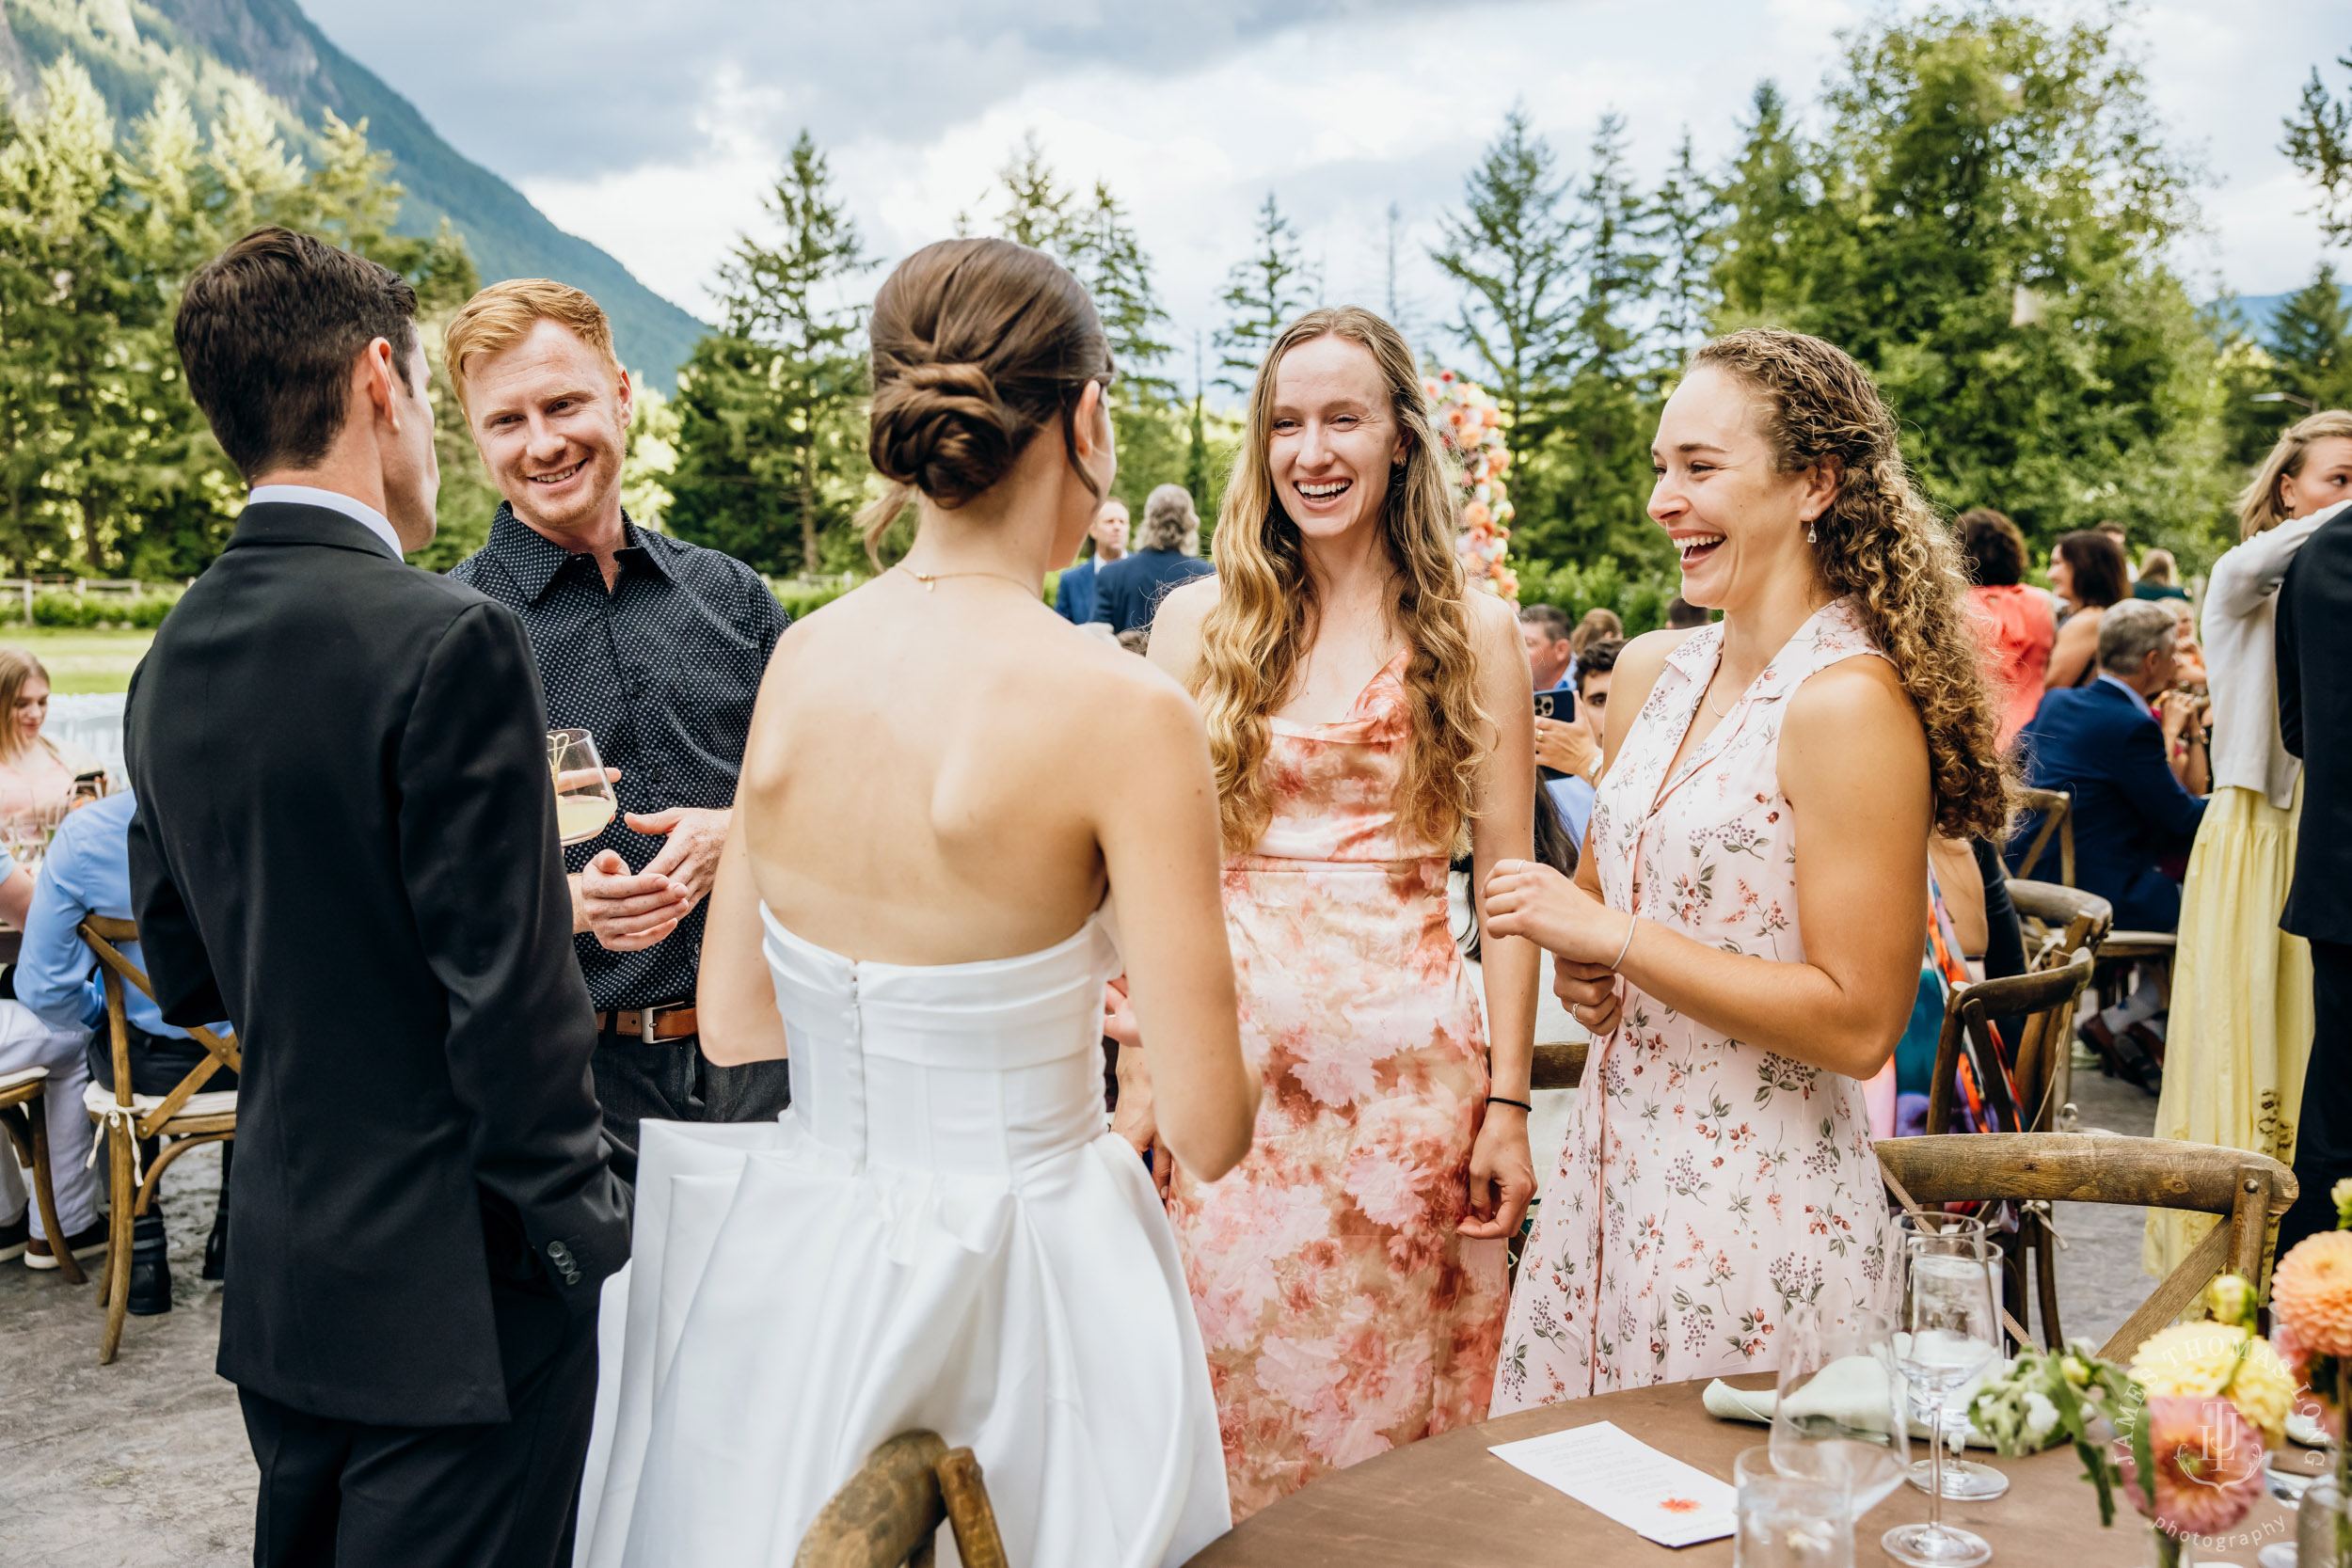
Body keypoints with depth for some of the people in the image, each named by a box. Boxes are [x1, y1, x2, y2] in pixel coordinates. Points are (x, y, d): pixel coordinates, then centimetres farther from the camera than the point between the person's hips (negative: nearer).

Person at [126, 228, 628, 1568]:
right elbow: (506, 999, -21)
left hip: (277, 1283, 8)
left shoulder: (169, 667, 4)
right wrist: (579, 1239, -10)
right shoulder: (450, 640, -20)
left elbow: (184, 976, 13)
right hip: (456, 1300, -7)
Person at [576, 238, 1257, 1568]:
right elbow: (1209, 1129, -17)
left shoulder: (800, 661, -4)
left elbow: (734, 1028, 5)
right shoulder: (1121, 710, -20)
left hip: (789, 1265, 5)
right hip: (1015, 1272, -5)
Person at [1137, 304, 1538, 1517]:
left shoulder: (1473, 633, 3)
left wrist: (1508, 1102, -3)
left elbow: (1505, 883, 2)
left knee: (1398, 1407, 9)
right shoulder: (1198, 622, 4)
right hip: (1230, 1060, 1)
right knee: (1229, 1399, 7)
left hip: (1408, 1063, 0)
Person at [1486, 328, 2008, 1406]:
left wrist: (1615, 936, -18)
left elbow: (1860, 1022, -19)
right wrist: (1575, 961, 0)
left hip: (1763, 1208, -7)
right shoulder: (1652, 671, 7)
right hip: (1611, 1172, 7)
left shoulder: (1851, 701, -16)